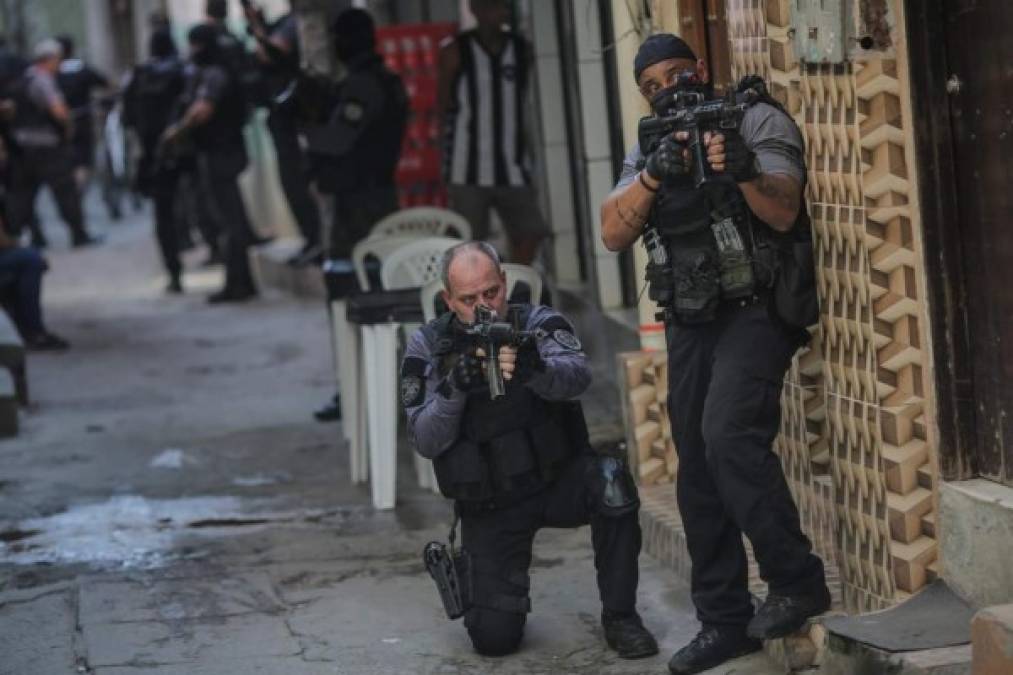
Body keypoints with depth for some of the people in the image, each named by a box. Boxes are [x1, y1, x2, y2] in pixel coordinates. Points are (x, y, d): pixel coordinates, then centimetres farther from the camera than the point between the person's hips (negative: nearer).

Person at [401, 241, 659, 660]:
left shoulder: (539, 324, -7)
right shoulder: (427, 348, -4)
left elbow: (577, 376, -28)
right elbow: (426, 442, -11)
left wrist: (535, 370, -50)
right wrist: (453, 389, -29)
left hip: (558, 480, 0)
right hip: (489, 506, 0)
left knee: (610, 480, -33)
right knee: (494, 638, -12)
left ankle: (620, 617, -15)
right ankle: (503, 593, 26)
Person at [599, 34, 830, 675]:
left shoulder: (759, 121, -2)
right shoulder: (649, 150, 12)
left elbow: (783, 214, -15)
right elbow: (614, 232, -2)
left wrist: (743, 172, -34)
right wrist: (654, 174, -19)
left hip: (754, 312, -6)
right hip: (690, 324, 6)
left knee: (729, 435, -26)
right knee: (699, 475, 6)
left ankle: (797, 582, -17)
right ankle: (725, 622, 13)